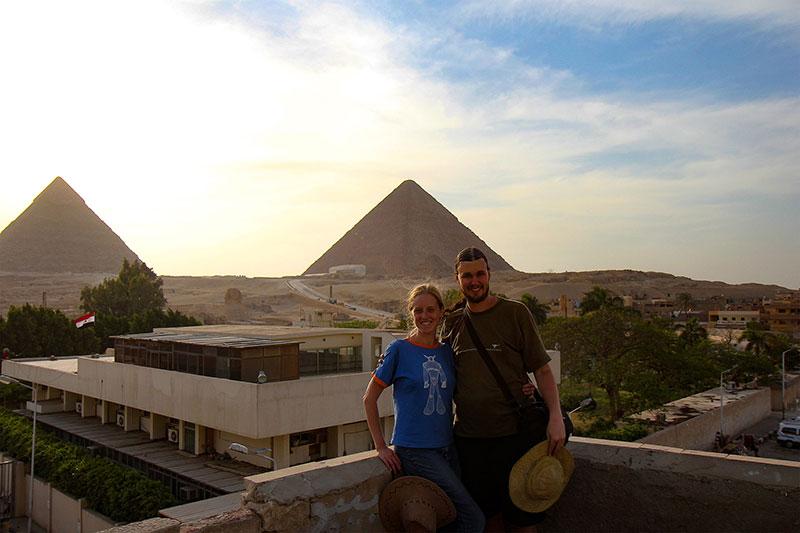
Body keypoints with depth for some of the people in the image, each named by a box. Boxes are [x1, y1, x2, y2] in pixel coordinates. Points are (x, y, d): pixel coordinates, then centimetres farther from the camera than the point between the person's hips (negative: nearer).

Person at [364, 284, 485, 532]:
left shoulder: (447, 352, 9)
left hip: (447, 448, 6)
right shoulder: (398, 350, -5)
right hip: (415, 451, -5)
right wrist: (381, 446, -5)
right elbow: (369, 398, 0)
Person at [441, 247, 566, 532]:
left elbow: (542, 369, -3)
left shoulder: (515, 313, -1)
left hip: (512, 431, -3)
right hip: (467, 435, 3)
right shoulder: (452, 321, 9)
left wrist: (556, 417, -14)